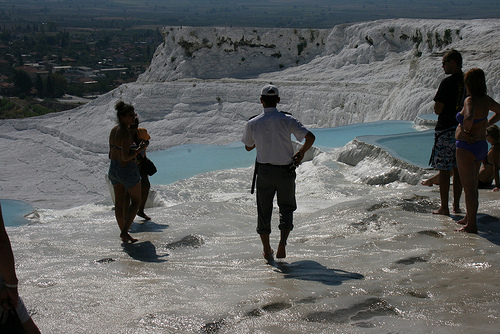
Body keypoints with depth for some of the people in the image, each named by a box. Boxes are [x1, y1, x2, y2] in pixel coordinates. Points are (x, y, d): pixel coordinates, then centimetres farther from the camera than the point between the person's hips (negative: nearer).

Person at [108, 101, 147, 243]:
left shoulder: (113, 130, 5)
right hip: (127, 169, -8)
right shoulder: (125, 133, -22)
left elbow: (111, 154, 12)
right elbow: (125, 156, -26)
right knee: (136, 201, 9)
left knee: (119, 203, 15)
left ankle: (123, 233, 24)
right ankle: (125, 231, 0)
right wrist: (139, 150, -13)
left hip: (113, 168, 8)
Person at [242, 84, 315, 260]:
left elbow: (248, 147, 11)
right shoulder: (287, 120, -9)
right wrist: (301, 153, 3)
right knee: (286, 208, 15)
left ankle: (267, 249, 21)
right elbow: (310, 137, -14)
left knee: (264, 210, 15)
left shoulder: (253, 123, -5)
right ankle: (282, 243, -4)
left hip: (264, 171, 1)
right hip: (286, 171, -1)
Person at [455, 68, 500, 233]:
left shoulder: (470, 100, -21)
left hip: (467, 147, -9)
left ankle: (471, 225, 2)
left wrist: (466, 132, -22)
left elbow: (469, 118, -40)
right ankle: (468, 218, 33)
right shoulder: (486, 100, 4)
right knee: (472, 186, 21)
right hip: (481, 146, 9)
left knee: (469, 188, -3)